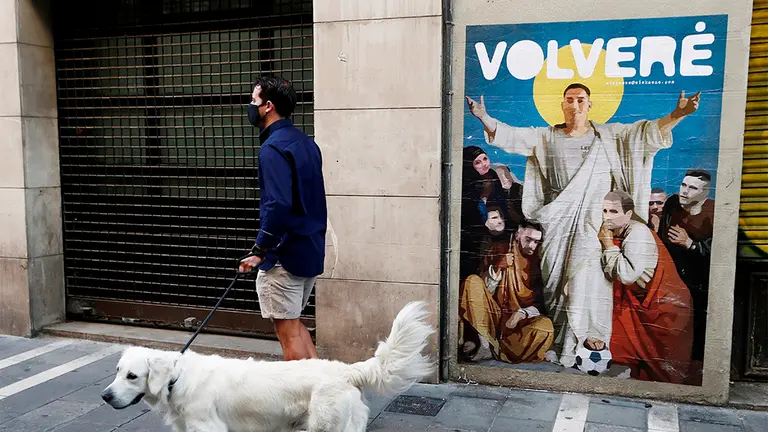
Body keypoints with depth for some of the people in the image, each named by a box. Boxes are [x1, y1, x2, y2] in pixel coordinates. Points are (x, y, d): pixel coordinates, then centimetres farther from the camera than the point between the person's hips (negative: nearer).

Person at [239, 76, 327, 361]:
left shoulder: (273, 148, -16)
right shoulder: (306, 142, 12)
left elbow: (279, 205, -27)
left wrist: (259, 251, -20)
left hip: (283, 256, -9)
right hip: (312, 252, 10)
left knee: (287, 330, 2)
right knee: (293, 323, 22)